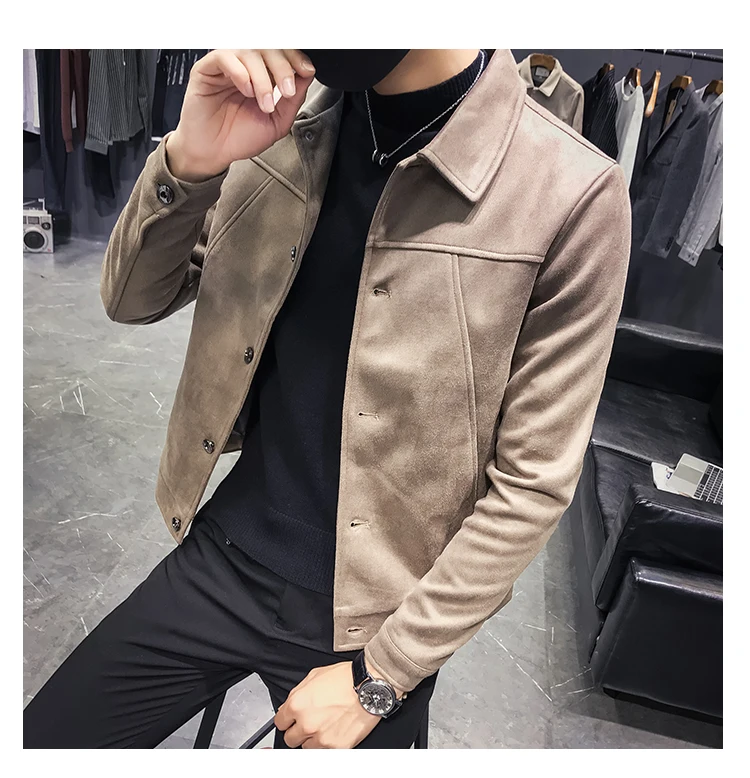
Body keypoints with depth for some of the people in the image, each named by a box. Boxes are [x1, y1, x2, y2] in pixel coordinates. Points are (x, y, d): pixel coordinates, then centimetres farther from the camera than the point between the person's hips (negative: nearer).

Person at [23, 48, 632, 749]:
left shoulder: (572, 197, -20)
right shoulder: (280, 118, -4)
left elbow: (531, 486, -15)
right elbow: (133, 301, 1)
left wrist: (378, 677, -9)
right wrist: (188, 161, -19)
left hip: (370, 617, -3)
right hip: (220, 558, 5)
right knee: (39, 743, 15)